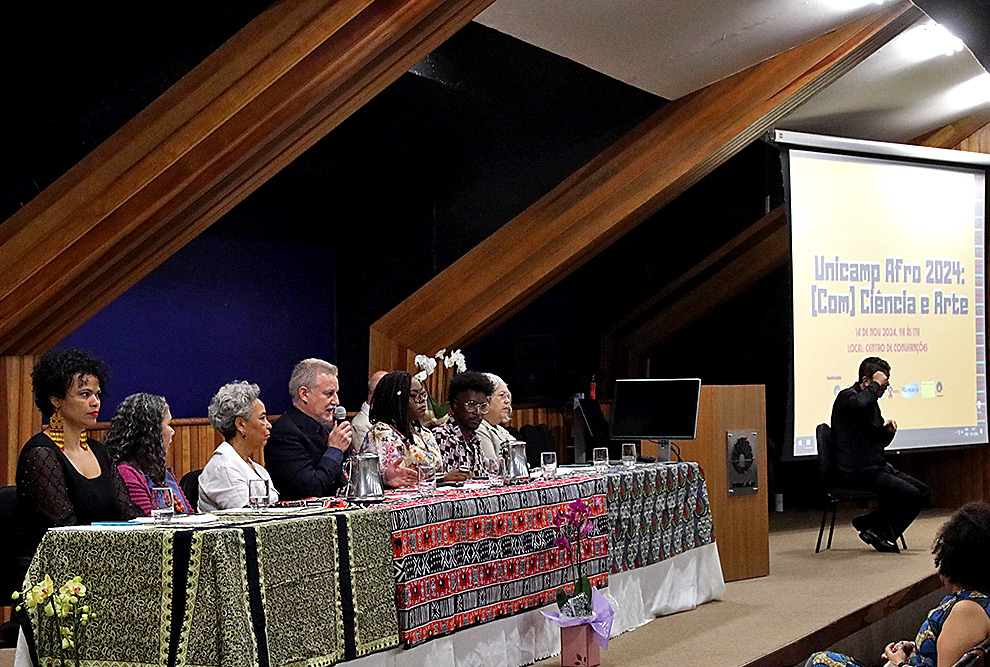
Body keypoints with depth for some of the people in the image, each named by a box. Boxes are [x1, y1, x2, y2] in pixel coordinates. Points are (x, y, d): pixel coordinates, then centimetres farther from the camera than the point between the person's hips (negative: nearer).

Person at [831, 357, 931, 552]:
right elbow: (860, 403, -38)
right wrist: (875, 384, -19)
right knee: (910, 494, -21)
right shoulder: (847, 396, -9)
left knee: (924, 492, 2)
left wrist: (889, 430, 5)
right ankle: (873, 527, 0)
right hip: (856, 472, -10)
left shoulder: (872, 401, 20)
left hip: (877, 467, 10)